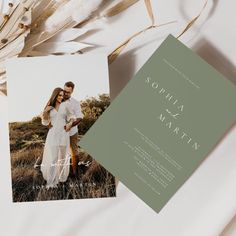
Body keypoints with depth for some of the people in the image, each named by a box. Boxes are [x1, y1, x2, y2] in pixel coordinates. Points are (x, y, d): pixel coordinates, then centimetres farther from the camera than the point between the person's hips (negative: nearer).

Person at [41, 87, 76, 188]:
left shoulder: (66, 104, 0)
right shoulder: (50, 107, 6)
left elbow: (72, 116, 9)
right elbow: (45, 122, 8)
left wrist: (70, 123, -11)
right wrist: (45, 111, -8)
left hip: (63, 134, 0)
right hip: (52, 134, 0)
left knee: (62, 157, 11)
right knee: (52, 158, -5)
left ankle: (61, 176, 30)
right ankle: (51, 181, 6)